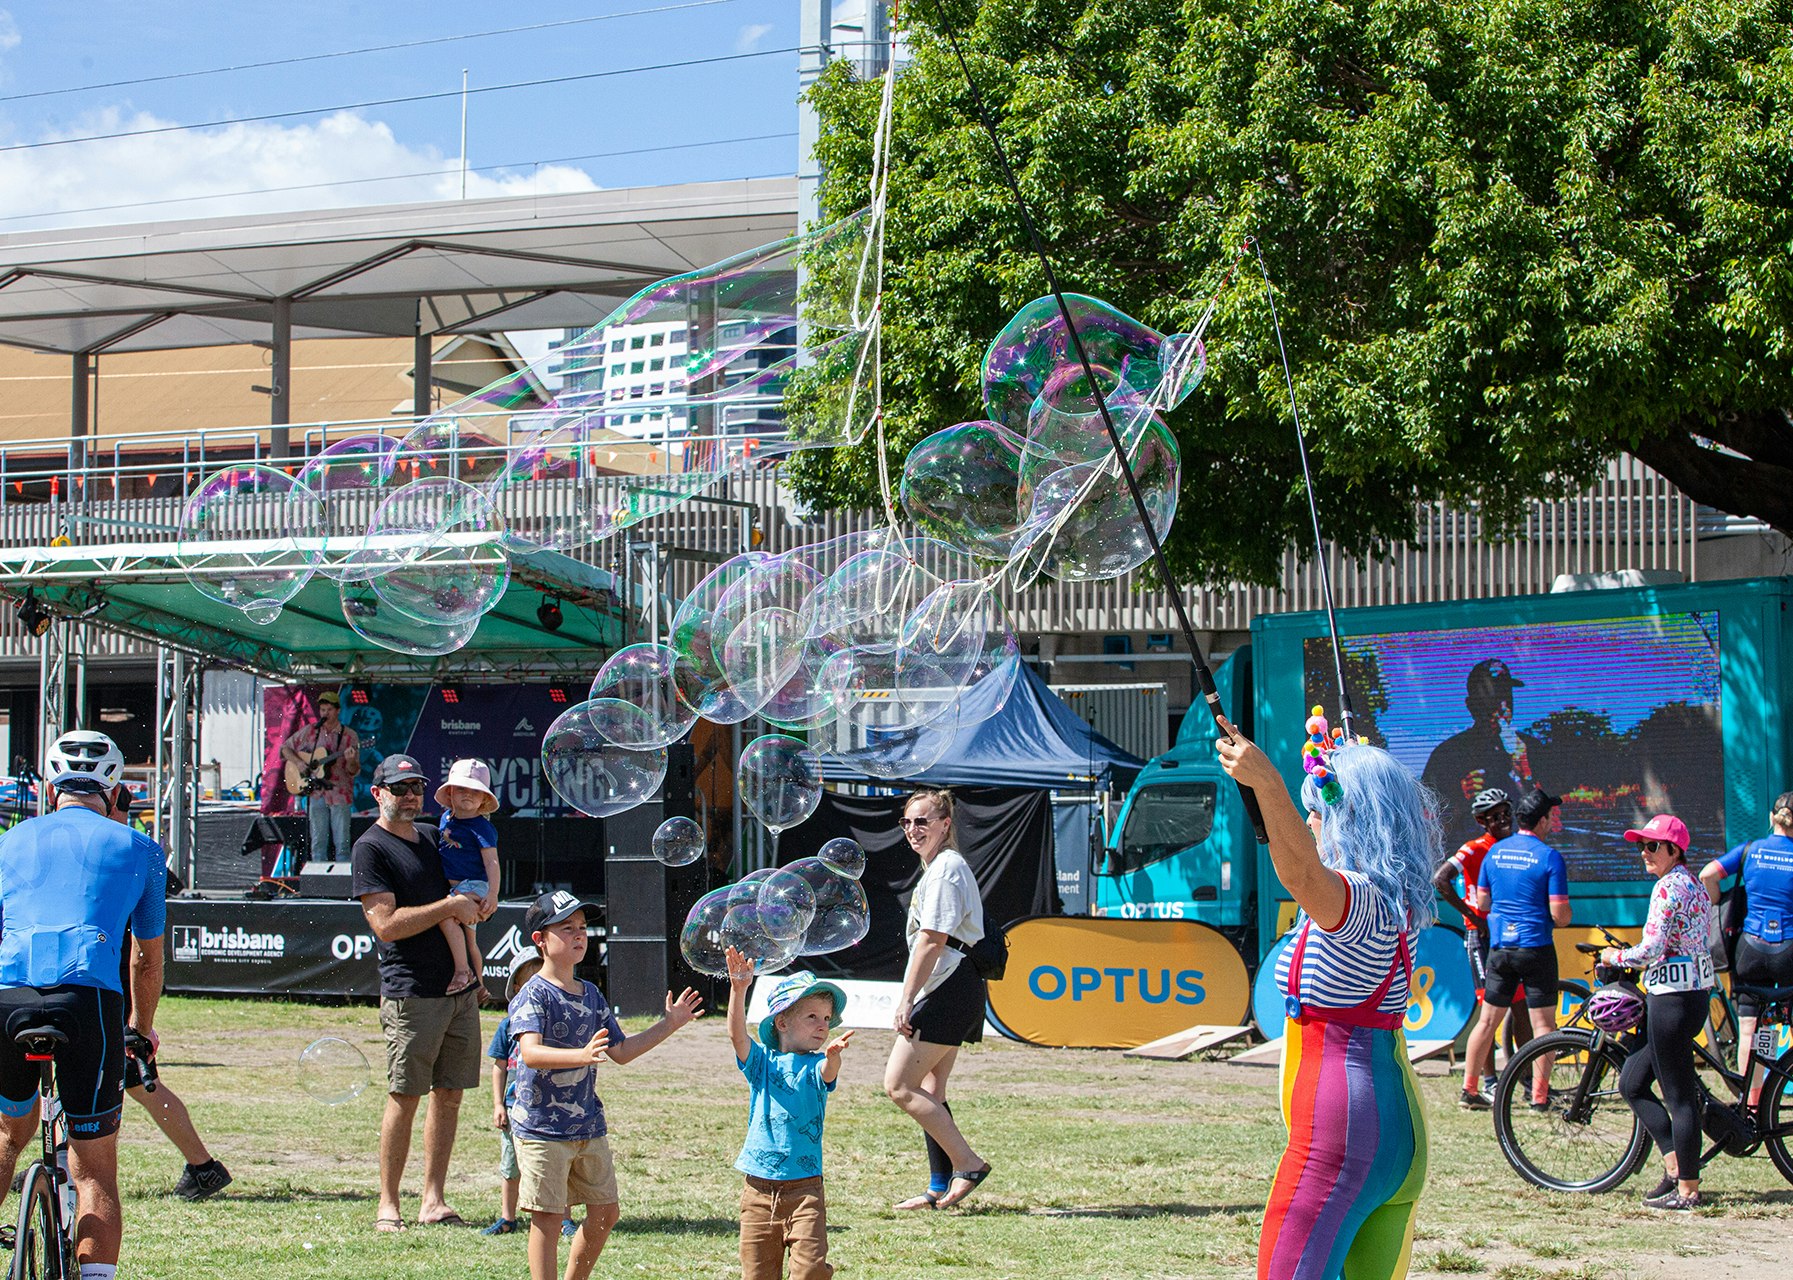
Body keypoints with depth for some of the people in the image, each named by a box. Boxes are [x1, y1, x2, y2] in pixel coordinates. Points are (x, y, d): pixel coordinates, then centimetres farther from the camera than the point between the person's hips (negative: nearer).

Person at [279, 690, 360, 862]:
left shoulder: (349, 736, 2)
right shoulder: (310, 731, 9)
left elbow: (354, 771, 1)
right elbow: (285, 747, 17)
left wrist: (350, 761, -21)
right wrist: (297, 762, 0)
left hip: (339, 794, -2)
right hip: (316, 793, 2)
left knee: (342, 843, -2)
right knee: (318, 842, 3)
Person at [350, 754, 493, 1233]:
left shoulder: (433, 837, 18)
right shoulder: (370, 848, -5)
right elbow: (387, 924, -14)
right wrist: (450, 907, -13)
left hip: (460, 988, 7)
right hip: (411, 991, -7)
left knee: (449, 1095, 6)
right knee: (405, 1097, -5)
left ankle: (434, 1201, 10)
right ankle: (388, 1204, 2)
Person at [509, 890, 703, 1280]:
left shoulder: (591, 995, 12)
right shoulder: (534, 994, -12)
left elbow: (621, 1052, 19)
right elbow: (530, 1053, -28)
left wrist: (669, 1025, 13)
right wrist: (581, 1056, -43)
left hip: (588, 1126, 7)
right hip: (542, 1127, -7)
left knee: (604, 1212, 11)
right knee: (548, 1218, -5)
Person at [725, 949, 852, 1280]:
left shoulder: (816, 1066, 3)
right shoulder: (762, 1062, 5)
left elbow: (828, 1072, -20)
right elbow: (737, 1035, -12)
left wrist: (832, 1055, -46)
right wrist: (739, 989, -28)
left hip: (804, 1188, -1)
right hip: (759, 1188, 1)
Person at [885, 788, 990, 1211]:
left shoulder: (945, 870, -13)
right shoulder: (940, 867, 20)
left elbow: (932, 941, -19)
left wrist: (906, 1000, -19)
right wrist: (913, 999, 24)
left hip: (947, 991, -11)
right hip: (948, 992, 11)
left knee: (898, 1086, -10)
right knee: (928, 1091, 12)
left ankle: (968, 1164, -11)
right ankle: (941, 1188, 14)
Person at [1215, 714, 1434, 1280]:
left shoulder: (1359, 902, -16)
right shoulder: (1399, 906, 13)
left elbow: (1302, 873, -39)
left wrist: (1268, 785, -51)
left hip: (1339, 1131, -10)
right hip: (1400, 1125, 10)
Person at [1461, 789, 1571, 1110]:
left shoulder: (1494, 852, 6)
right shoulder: (1549, 857, -10)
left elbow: (1482, 902, 12)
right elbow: (1560, 914, -12)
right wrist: (1560, 918, 10)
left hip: (1499, 947, 5)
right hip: (1536, 947, -5)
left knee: (1488, 1020, 11)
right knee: (1543, 1023, 2)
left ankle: (1469, 1089, 11)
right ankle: (1539, 1095, 0)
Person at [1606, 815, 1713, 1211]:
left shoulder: (1669, 888, -14)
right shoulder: (1695, 885, 14)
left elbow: (1651, 950, -21)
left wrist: (1615, 956, -3)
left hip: (1672, 998, -10)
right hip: (1695, 991, 10)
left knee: (1679, 1096, -3)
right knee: (1631, 1083, 15)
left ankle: (1686, 1189, 3)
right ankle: (1675, 1163, 12)